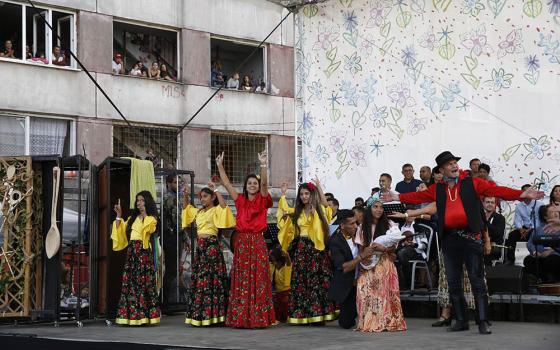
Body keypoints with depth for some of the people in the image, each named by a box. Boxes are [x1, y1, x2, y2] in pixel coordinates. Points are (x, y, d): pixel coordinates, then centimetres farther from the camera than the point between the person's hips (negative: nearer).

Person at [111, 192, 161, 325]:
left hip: (143, 251, -6)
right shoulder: (133, 218, 20)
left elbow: (148, 228, -17)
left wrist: (145, 213, -17)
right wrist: (119, 215, 10)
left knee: (143, 282, -8)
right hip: (131, 251, 6)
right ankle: (131, 315, 4)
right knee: (129, 282, 1)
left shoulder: (151, 218, 3)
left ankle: (143, 315, -7)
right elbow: (121, 229, 16)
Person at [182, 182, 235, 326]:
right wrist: (185, 195, 18)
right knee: (198, 279, 7)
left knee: (212, 278, -9)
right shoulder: (198, 212, 19)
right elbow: (186, 208, 33)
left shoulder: (216, 210, -3)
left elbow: (224, 205, -24)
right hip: (200, 246, 8)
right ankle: (198, 315, 11)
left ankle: (212, 315, -8)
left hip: (212, 245, -8)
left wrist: (216, 190, -19)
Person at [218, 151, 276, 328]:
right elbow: (227, 183, 8)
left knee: (258, 280, -3)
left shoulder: (262, 200, 2)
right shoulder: (240, 200, 10)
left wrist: (263, 165, -27)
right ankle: (241, 318, 7)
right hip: (241, 242, 3)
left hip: (257, 242, -3)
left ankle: (259, 318, -2)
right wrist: (220, 165, 2)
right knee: (241, 281, 3)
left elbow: (264, 183, -14)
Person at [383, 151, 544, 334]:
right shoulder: (438, 189, 15)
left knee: (477, 280, -6)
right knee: (453, 282, 8)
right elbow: (419, 196, 20)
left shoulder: (472, 183, 3)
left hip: (470, 236, -4)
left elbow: (496, 190, -5)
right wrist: (397, 197, 17)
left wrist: (522, 194, -15)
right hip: (449, 238, 4)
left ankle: (483, 322, -6)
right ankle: (461, 321, 16)